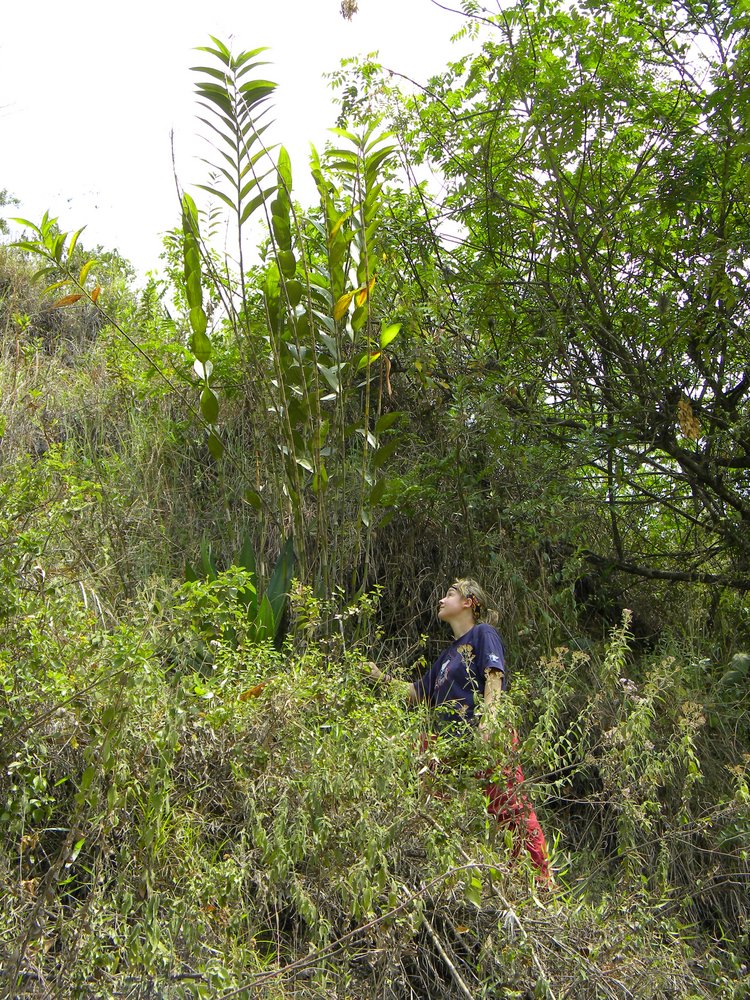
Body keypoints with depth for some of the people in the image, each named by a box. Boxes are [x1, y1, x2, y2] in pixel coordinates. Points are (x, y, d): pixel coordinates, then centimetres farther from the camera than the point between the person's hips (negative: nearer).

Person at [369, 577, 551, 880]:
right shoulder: (448, 654, 25)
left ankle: (544, 880, -4)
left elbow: (494, 679, -11)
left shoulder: (483, 633, 3)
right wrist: (383, 678, 22)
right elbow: (417, 693, 31)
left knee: (512, 810, -10)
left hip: (489, 741, -8)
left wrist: (486, 726, -23)